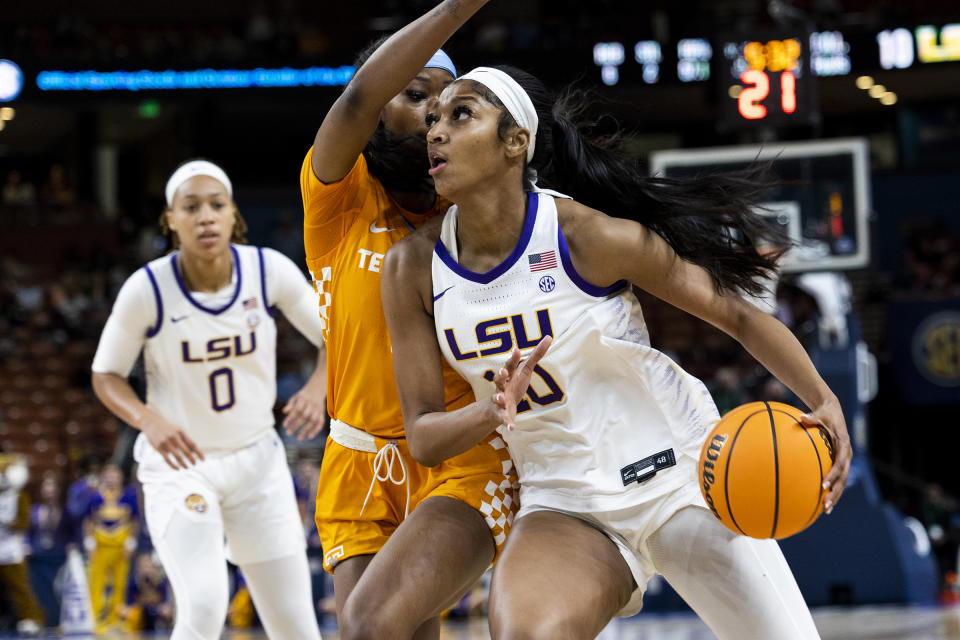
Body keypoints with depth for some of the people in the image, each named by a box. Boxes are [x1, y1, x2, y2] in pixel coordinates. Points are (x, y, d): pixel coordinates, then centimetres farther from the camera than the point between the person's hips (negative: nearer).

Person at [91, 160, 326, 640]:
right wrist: (148, 420, -25)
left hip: (257, 461, 3)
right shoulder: (147, 289, -17)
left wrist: (316, 389, -22)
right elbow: (106, 375, -5)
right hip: (177, 464, -3)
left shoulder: (269, 270, -12)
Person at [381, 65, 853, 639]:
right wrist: (491, 411, -25)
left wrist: (826, 403, -23)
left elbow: (738, 316, -7)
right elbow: (423, 436, -2)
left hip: (680, 476, -1)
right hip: (565, 505, 1)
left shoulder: (589, 235, -15)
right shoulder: (413, 268, -6)